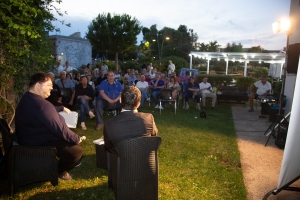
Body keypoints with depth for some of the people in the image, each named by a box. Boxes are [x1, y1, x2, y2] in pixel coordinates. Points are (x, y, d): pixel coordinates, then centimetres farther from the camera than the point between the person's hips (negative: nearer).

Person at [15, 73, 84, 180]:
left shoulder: (28, 98, 6)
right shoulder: (41, 103, -31)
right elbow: (59, 129, -30)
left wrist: (62, 108, 26)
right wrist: (77, 139, -18)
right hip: (39, 143, -12)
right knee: (77, 150, -14)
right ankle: (60, 171, 13)